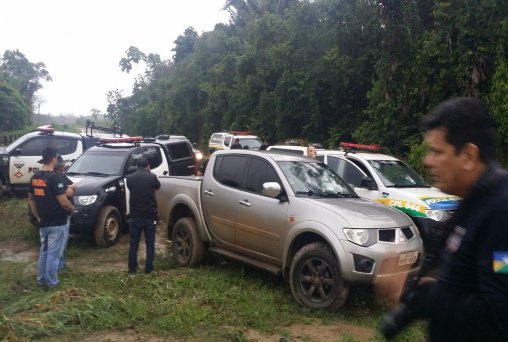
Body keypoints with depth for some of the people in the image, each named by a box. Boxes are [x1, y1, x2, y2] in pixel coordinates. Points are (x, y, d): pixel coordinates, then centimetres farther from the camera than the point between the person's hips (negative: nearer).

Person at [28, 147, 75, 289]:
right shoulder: (55, 178, -20)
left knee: (44, 252, 19)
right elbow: (64, 202, -22)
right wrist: (72, 209, -2)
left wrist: (38, 217, 18)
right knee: (53, 254, 2)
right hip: (57, 223, -7)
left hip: (43, 223, 7)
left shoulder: (34, 178, 5)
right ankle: (52, 283, 11)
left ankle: (41, 279, 27)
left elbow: (31, 199, 13)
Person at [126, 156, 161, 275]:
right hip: (150, 215, -1)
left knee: (134, 243, 12)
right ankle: (148, 268, 13)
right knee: (150, 243, 10)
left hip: (135, 215, 1)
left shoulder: (129, 178, -6)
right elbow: (157, 187, 12)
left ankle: (132, 268, 17)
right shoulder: (152, 177, -9)